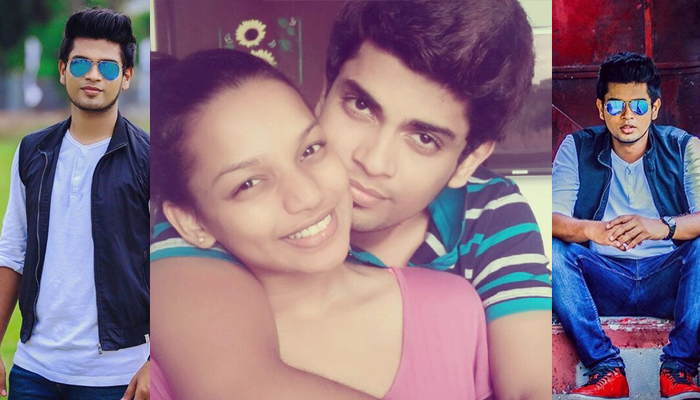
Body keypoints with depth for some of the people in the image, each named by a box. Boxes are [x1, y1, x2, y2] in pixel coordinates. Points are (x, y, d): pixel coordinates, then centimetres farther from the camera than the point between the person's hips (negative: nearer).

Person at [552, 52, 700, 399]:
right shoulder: (577, 149, 4)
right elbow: (553, 218, -10)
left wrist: (661, 227, -35)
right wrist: (593, 230, -32)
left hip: (668, 281, -1)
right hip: (603, 284, 1)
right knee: (552, 248, -25)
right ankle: (606, 368, -26)